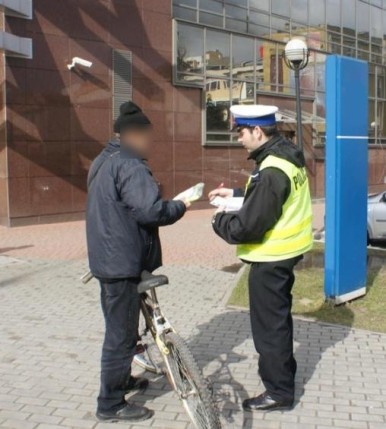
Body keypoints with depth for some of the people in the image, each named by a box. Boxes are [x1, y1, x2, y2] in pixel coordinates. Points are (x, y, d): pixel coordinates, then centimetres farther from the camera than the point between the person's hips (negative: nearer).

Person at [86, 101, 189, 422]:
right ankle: (111, 404, 9)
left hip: (108, 259, 10)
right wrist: (180, 206, -10)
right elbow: (150, 211, -27)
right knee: (122, 332, -1)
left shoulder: (104, 161, 14)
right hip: (124, 263, -10)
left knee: (119, 327, 24)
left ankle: (121, 379, 41)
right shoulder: (130, 166, -19)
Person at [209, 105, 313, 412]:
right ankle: (284, 371, 42)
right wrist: (236, 194, 12)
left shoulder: (271, 171, -27)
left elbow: (247, 227, -27)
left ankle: (279, 391, 16)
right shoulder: (287, 155, 4)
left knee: (268, 324, 3)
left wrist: (219, 220, -8)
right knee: (278, 317, 25)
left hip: (270, 259, -10)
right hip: (285, 251, 10)